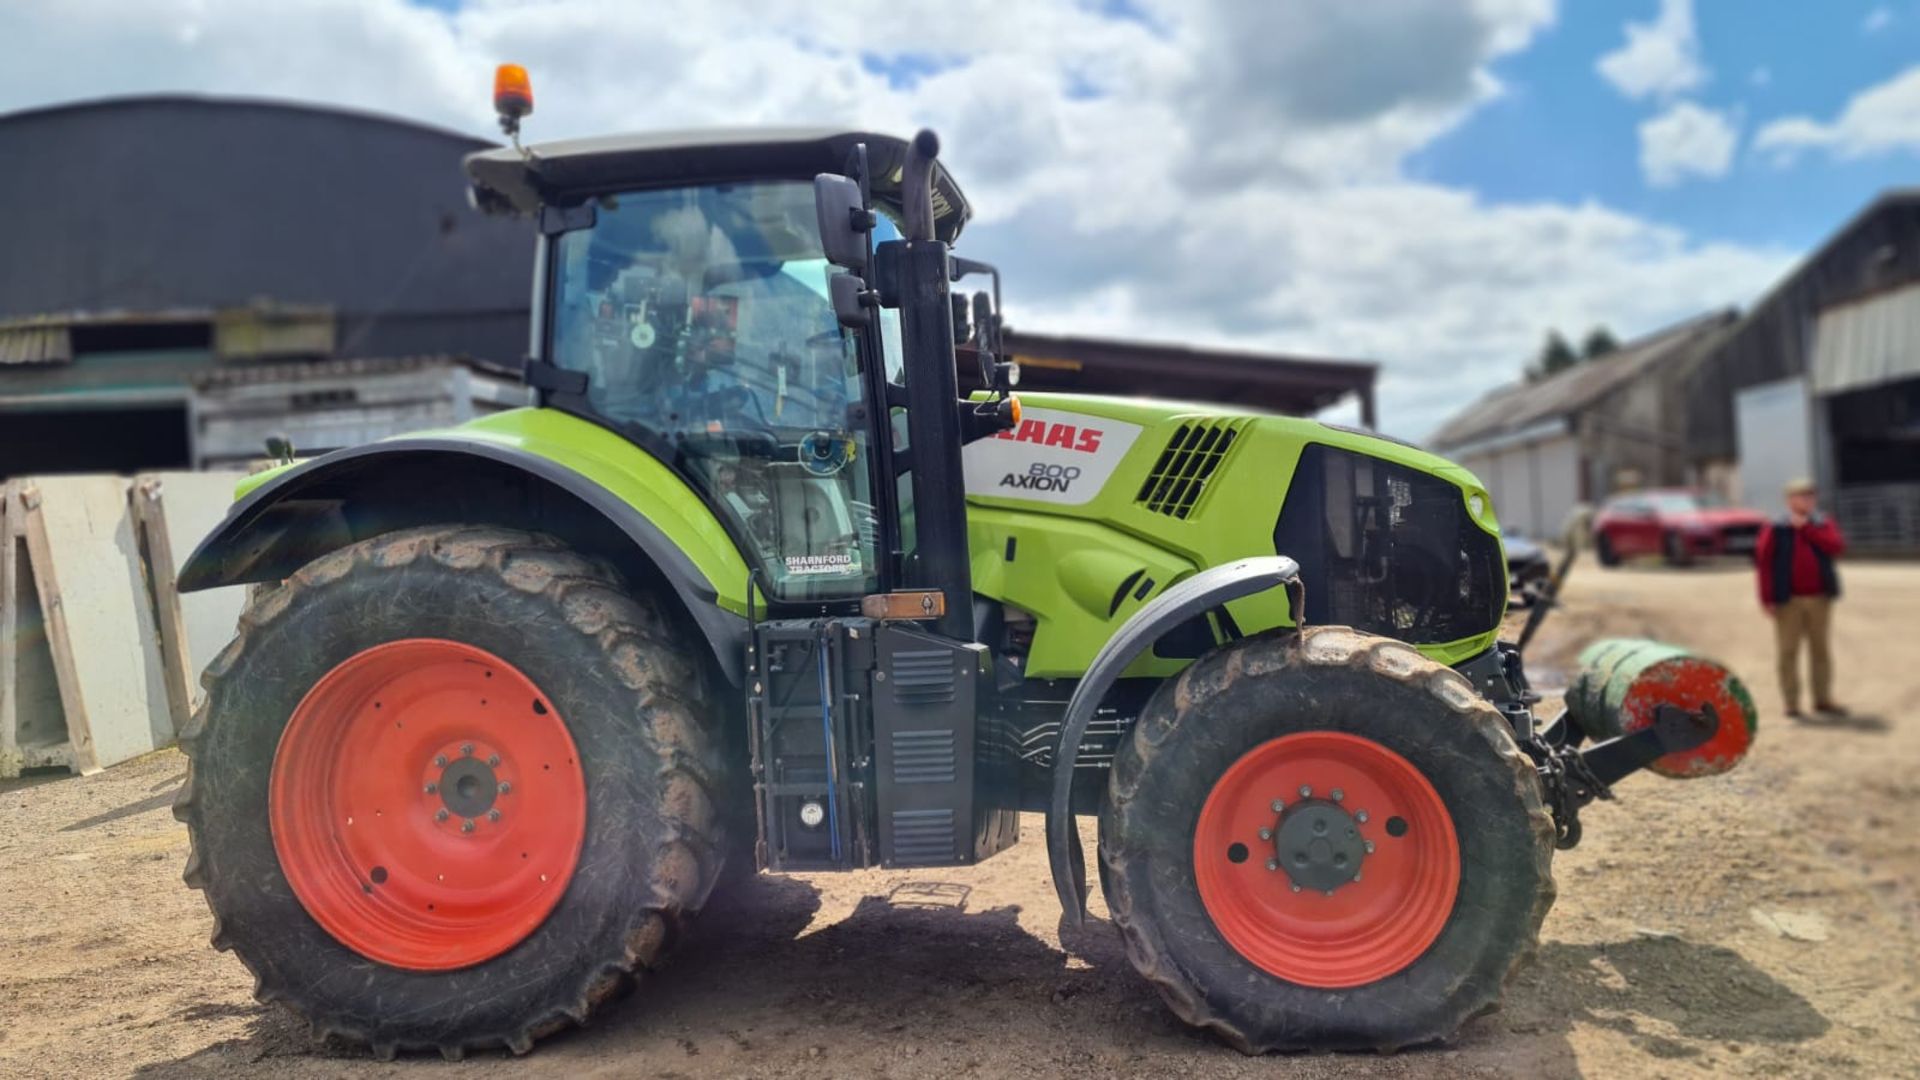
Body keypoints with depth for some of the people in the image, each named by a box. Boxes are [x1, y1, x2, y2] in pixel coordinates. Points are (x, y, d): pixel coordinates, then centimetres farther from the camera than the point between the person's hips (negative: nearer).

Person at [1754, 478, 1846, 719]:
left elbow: (1836, 546, -9)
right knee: (1788, 652, -2)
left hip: (1819, 598, 4)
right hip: (1789, 600, -3)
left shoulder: (1824, 524, 9)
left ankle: (1823, 699, 22)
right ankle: (1791, 704, 4)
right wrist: (1767, 598, -8)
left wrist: (1806, 528, -11)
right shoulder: (1776, 528, -2)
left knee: (1820, 649, 11)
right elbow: (1763, 561, -4)